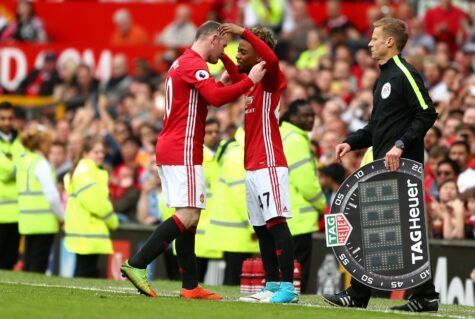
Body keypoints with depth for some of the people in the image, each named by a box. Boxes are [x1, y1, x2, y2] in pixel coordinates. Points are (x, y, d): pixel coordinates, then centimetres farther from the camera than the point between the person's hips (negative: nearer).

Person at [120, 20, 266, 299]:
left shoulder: (182, 63, 21)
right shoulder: (194, 64, -11)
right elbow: (216, 98, -25)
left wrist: (221, 83, 26)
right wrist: (250, 81, -16)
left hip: (169, 150, 11)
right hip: (183, 152, -11)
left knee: (190, 217, 9)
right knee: (188, 215, -13)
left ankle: (191, 286, 7)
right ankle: (136, 265, -17)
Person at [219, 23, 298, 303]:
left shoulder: (271, 78, -9)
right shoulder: (251, 81, 17)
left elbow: (271, 58, -31)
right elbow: (237, 77, 39)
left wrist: (244, 32, -27)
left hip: (269, 164, -10)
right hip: (253, 166, 10)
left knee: (276, 222, -14)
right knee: (261, 228, 10)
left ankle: (288, 288, -18)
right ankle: (273, 285, 14)